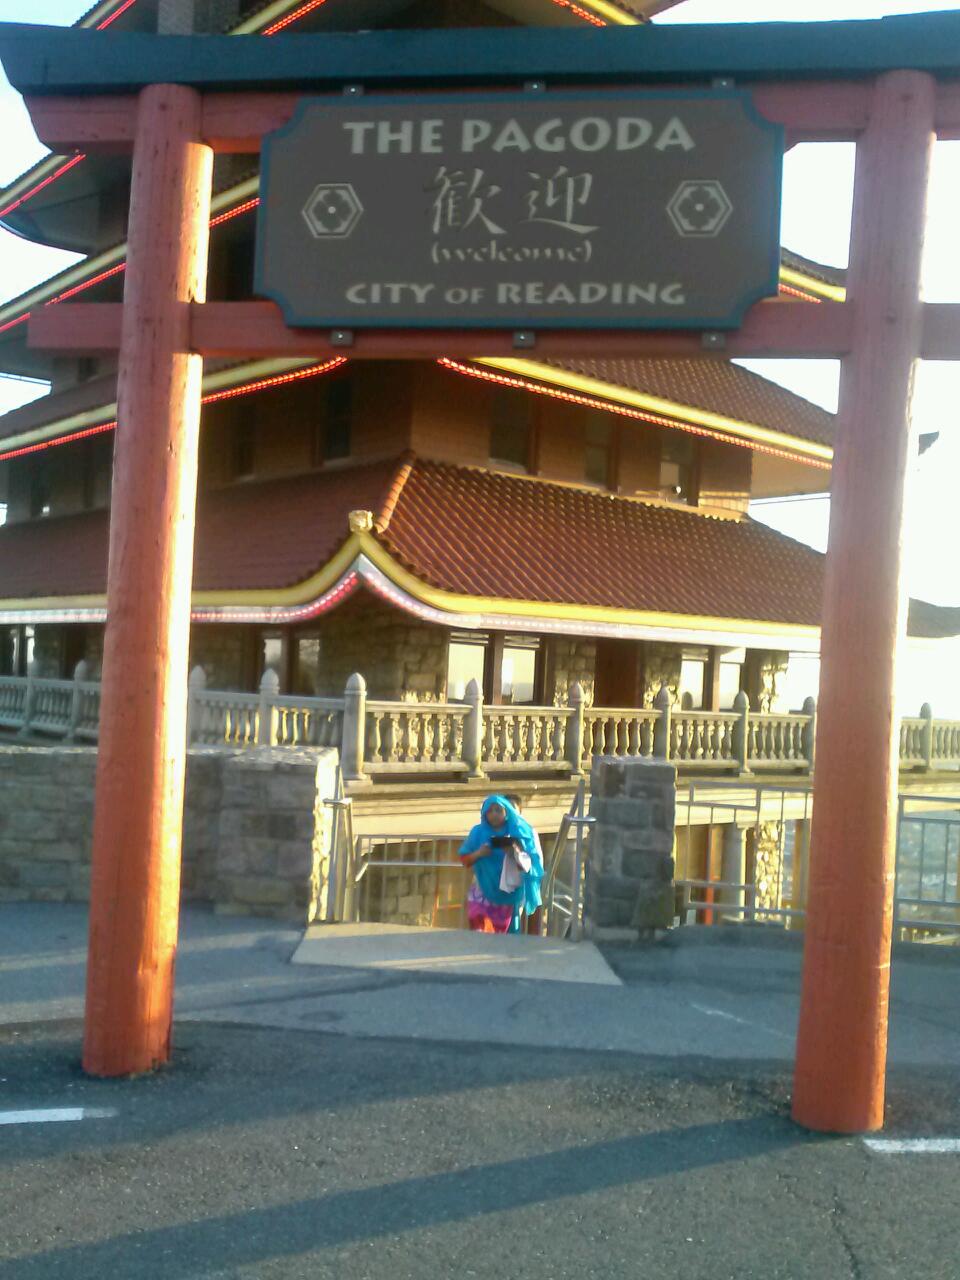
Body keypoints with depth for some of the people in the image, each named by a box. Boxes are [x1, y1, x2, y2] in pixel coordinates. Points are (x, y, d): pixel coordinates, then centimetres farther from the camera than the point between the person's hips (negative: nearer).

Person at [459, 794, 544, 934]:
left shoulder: (519, 832, -4)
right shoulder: (478, 832, -1)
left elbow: (528, 864, -6)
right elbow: (464, 859, 4)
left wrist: (516, 853, -26)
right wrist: (478, 853, -15)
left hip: (508, 895, 0)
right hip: (482, 893, 0)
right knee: (481, 934, -14)